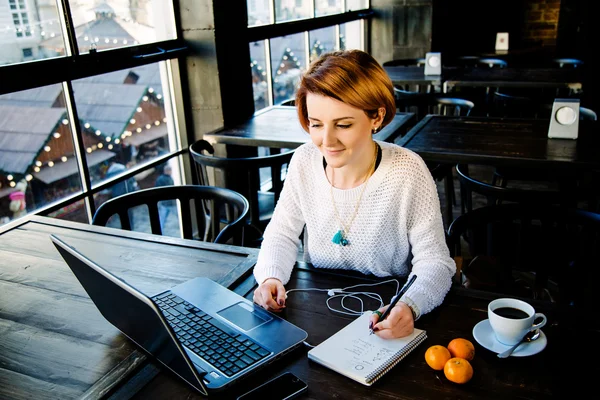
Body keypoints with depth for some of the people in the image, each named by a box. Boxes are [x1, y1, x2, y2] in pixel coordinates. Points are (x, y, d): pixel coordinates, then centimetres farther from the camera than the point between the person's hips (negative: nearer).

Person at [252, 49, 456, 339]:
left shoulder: (407, 172, -18)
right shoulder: (304, 162, -6)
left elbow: (434, 261, -14)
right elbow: (282, 234, 4)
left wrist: (409, 306, -34)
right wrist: (271, 277, -15)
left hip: (383, 323, -2)